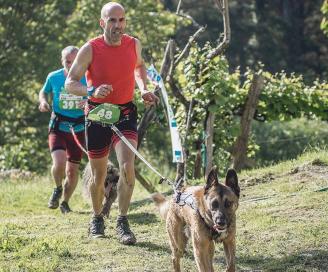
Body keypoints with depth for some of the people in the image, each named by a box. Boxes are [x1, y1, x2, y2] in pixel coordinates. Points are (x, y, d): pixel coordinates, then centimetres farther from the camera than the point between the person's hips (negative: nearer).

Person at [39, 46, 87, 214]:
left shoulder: (87, 79, -6)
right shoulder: (54, 77, -4)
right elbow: (44, 92, 15)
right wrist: (43, 102, -6)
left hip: (78, 129, 1)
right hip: (58, 126, -1)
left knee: (73, 170, 7)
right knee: (59, 163, -23)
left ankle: (65, 202, 32)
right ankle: (58, 189, 10)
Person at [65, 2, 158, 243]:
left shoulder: (134, 44, -2)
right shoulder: (90, 49, -12)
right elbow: (70, 83, -10)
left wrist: (144, 89, 4)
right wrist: (93, 91, -29)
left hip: (126, 113, 1)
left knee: (127, 167, -19)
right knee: (99, 176, 8)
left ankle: (122, 223, -9)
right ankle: (97, 218, 32)